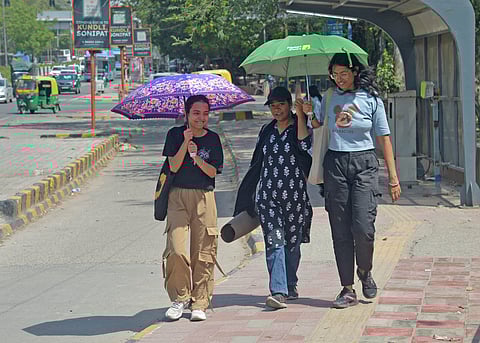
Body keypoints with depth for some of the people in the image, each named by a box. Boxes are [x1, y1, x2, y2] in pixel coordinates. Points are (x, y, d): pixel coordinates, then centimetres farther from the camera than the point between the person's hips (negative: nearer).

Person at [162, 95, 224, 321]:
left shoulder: (212, 139, 6)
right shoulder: (175, 134, 4)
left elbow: (213, 172, 0)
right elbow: (173, 166, -6)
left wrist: (196, 156, -15)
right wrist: (185, 142, -16)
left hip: (204, 197, 1)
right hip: (178, 196, -1)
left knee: (203, 253, -1)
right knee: (176, 250, -13)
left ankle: (199, 303, 8)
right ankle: (180, 298, 3)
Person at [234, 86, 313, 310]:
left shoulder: (299, 126, 2)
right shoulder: (267, 131, 14)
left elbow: (305, 144, -22)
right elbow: (257, 163, 21)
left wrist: (301, 115, -17)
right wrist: (248, 195, 20)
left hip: (295, 194, -2)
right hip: (268, 195, 2)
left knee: (292, 242, 7)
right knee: (274, 242, -10)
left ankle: (290, 287, 23)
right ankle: (278, 292, -19)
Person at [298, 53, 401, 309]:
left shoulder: (371, 99, 2)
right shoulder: (328, 99, 9)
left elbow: (384, 139, 3)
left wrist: (393, 177, 0)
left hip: (364, 165, -2)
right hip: (335, 165, 3)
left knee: (363, 227, -13)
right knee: (340, 230, 1)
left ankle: (365, 271, 16)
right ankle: (347, 289, 9)